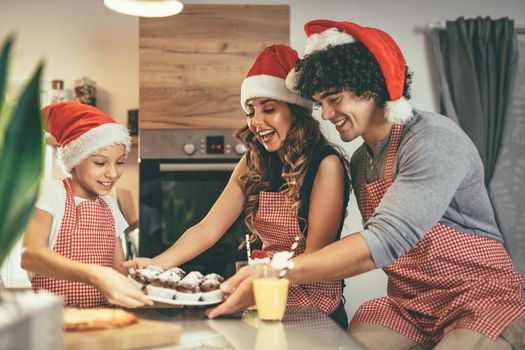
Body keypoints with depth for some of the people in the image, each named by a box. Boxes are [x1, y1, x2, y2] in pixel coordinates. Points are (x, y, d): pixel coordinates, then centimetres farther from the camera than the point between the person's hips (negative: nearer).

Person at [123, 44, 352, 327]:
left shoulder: (326, 164, -13)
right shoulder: (252, 164, 5)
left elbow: (315, 257, -15)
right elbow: (208, 229, 0)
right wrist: (157, 264, -15)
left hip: (314, 313, -5)